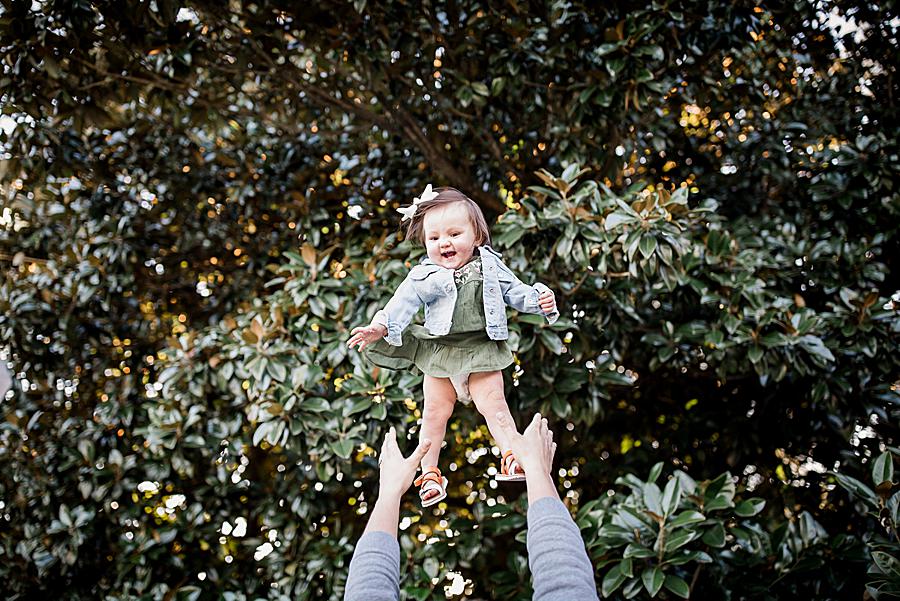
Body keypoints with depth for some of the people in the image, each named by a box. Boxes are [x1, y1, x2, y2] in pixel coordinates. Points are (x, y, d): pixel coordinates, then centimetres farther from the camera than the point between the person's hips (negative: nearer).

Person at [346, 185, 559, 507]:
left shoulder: (490, 267, -1)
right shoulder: (423, 277, -4)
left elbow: (515, 292, 4)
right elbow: (402, 303, -8)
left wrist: (539, 300, -14)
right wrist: (380, 328, -22)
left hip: (482, 350, -1)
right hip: (440, 351, 1)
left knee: (493, 402, -6)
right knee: (435, 411, 7)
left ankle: (511, 456, 3)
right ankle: (430, 473, 16)